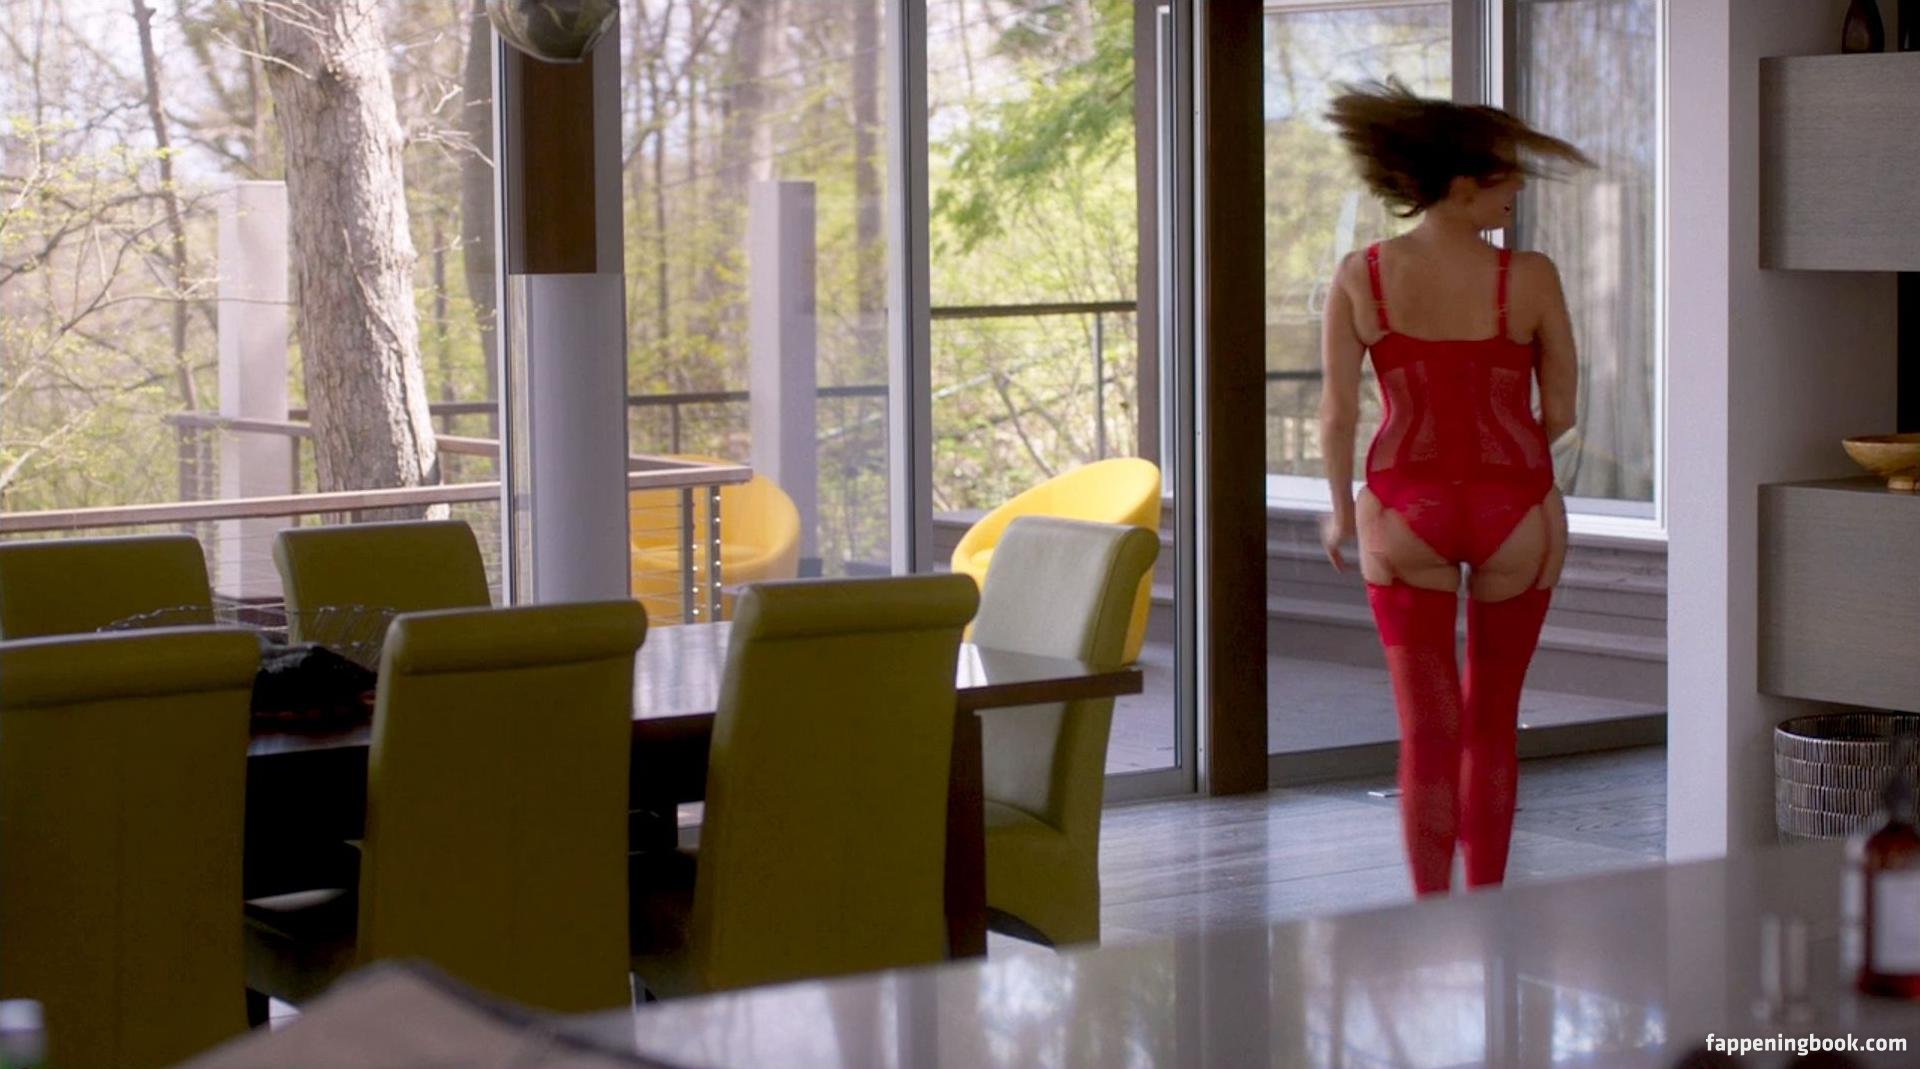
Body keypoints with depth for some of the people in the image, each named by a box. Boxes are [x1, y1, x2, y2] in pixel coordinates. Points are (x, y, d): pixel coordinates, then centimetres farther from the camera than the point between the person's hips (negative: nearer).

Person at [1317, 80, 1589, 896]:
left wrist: (1342, 511, 11)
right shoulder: (1530, 278, -11)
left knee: (1428, 730, 6)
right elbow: (1559, 415, -3)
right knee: (1493, 725, 16)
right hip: (1515, 510, 0)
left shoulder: (1360, 276, -7)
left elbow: (1338, 413, -4)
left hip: (1406, 507, 0)